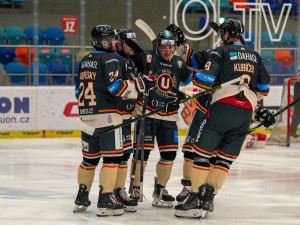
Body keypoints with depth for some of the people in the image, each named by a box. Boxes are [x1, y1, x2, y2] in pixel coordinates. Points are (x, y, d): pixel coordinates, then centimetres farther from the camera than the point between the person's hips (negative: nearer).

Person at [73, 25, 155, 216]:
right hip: (107, 115, -8)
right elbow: (115, 86, -20)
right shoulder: (111, 59, -8)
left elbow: (79, 90, 21)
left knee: (90, 157, 16)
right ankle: (106, 200, -9)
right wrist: (140, 84, -17)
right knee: (112, 157, -5)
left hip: (87, 116, 8)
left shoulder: (85, 61, 16)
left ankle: (81, 198, 21)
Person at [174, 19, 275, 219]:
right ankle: (208, 200, 5)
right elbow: (263, 87, 24)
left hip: (222, 107, -5)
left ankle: (195, 199, -2)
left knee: (203, 153, 1)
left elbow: (206, 78, -10)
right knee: (225, 158, 9)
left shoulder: (221, 52, 1)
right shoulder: (255, 56, 18)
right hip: (245, 113, 5)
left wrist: (183, 93, -2)